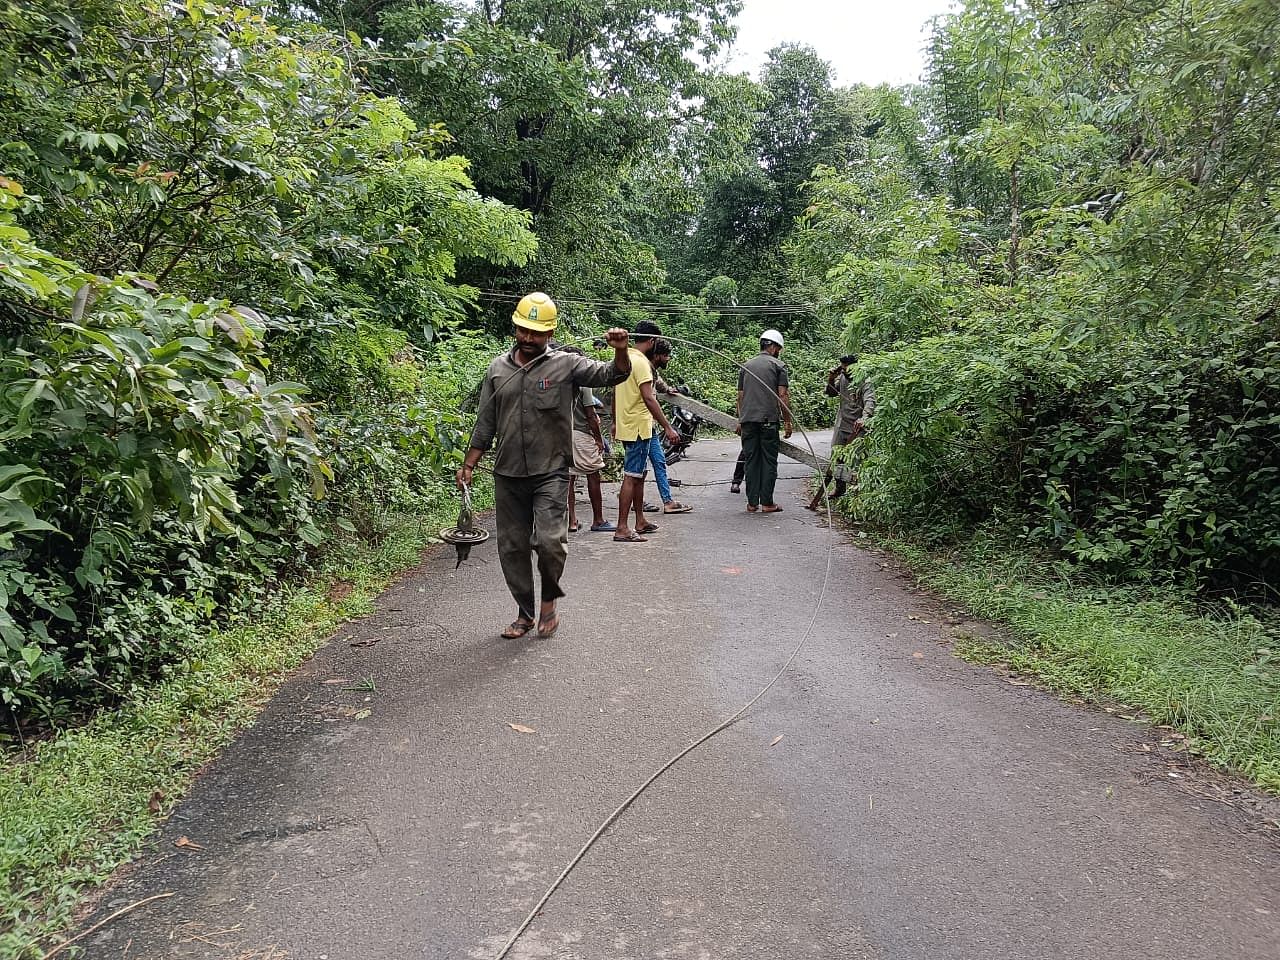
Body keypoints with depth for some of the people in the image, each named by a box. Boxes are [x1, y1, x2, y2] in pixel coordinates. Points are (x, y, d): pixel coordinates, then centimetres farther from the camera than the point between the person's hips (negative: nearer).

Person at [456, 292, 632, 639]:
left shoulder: (566, 365, -2)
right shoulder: (497, 369, 8)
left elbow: (613, 375, -11)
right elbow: (485, 424, 12)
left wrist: (621, 352, -32)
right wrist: (468, 465, 9)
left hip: (550, 473, -4)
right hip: (507, 476, 4)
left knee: (550, 541, -16)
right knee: (511, 547, 9)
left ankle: (550, 599, 12)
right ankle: (525, 613, 26)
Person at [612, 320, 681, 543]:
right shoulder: (641, 362, -16)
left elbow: (615, 394, 20)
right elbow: (649, 399, -22)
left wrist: (615, 422, 29)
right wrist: (667, 428, -19)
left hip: (625, 425, 10)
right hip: (639, 428, -10)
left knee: (639, 475, 17)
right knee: (631, 477, -8)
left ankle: (640, 521, 25)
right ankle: (622, 528, -7)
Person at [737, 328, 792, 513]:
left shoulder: (746, 366, 16)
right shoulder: (778, 365, 2)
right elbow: (783, 396, -4)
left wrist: (740, 420, 23)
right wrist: (787, 422, 1)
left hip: (748, 420, 4)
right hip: (769, 420, -4)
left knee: (751, 461, 7)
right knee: (769, 461, 2)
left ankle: (752, 502, 7)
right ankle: (767, 503, 2)